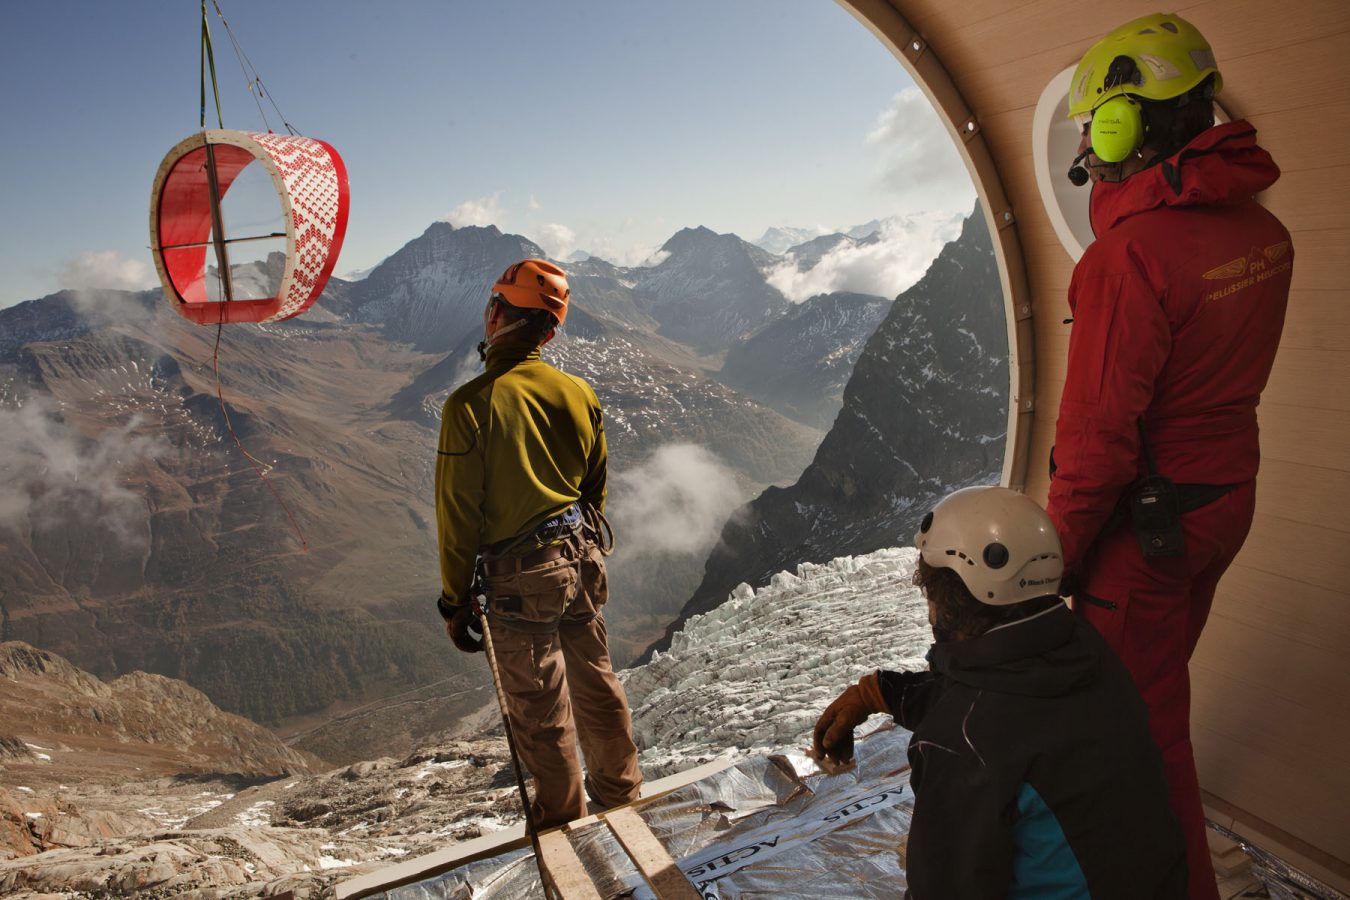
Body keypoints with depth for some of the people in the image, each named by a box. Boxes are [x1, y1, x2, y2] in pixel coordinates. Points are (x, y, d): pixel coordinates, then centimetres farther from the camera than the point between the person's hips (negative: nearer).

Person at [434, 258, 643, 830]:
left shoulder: (470, 404, -17)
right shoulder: (578, 393, -1)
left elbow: (458, 514, -13)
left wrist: (455, 600, -3)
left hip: (520, 578, -5)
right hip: (581, 561, 6)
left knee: (541, 710, 11)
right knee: (597, 686, 21)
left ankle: (563, 824, 29)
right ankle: (621, 794, 39)